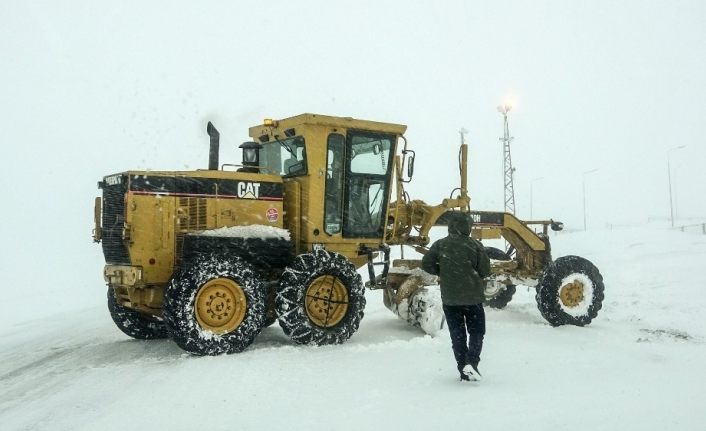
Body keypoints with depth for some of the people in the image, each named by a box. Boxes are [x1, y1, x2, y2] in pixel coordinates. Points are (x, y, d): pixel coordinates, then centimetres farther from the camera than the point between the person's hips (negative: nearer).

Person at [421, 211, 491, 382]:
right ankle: (471, 362, -9)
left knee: (457, 334, 11)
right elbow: (485, 270, -6)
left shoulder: (440, 245, -3)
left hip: (449, 297, 2)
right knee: (476, 331, 12)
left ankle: (463, 371, 11)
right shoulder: (475, 245, -7)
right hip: (472, 296, -2)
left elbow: (426, 264, -6)